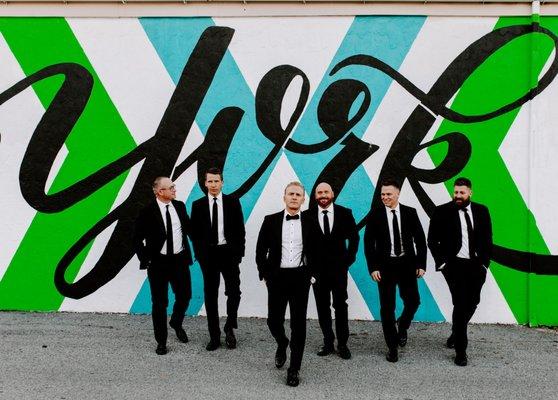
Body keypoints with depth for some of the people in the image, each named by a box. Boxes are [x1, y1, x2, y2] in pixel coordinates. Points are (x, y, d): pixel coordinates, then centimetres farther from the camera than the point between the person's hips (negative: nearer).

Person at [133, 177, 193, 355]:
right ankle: (161, 341, 20)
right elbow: (137, 238, -5)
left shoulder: (180, 206, 3)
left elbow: (189, 227, 15)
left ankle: (176, 323, 42)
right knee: (160, 303, 5)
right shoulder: (147, 212, -10)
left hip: (180, 260, 4)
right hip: (158, 262, -4)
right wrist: (145, 259, -10)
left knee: (184, 296, 11)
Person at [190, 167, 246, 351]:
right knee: (210, 296, 6)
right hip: (208, 254, 1)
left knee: (234, 292, -4)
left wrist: (239, 252, -4)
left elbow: (240, 229, 2)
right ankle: (214, 336, 17)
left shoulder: (233, 202, 1)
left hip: (229, 253, -1)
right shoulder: (198, 205, 4)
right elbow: (194, 232, 6)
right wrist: (199, 254, -1)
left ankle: (229, 328, 18)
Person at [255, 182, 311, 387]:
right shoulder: (270, 220, 1)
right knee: (274, 320, 3)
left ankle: (294, 369, 14)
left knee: (299, 324, 2)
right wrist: (264, 274, -1)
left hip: (300, 277, 0)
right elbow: (260, 250, 3)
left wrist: (313, 274, 3)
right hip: (277, 276, 0)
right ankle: (282, 345, 38)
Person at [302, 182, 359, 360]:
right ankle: (328, 343, 20)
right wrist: (309, 265, -2)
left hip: (338, 268, 0)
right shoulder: (307, 215, -2)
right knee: (322, 307, 8)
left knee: (341, 306, 6)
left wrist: (349, 259, -1)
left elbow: (354, 237, 5)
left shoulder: (345, 213, -1)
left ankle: (342, 344, 17)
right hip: (317, 269, 1)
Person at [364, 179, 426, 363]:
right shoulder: (375, 215, -2)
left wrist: (421, 264, 0)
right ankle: (392, 347, 16)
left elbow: (420, 239, 4)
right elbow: (368, 243, -2)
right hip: (385, 265, -1)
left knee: (413, 301, 3)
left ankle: (402, 326, 36)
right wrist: (373, 268, -8)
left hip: (407, 264, 1)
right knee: (387, 307, 2)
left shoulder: (410, 212, 1)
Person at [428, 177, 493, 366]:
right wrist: (442, 262, -7)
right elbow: (432, 240, -1)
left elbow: (487, 239, 11)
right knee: (460, 304, -9)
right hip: (454, 265, -4)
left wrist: (484, 262, 4)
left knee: (472, 303, 11)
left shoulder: (482, 211, 7)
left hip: (476, 265, 4)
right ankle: (460, 350, 1)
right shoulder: (442, 212, -4)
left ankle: (456, 335, 38)